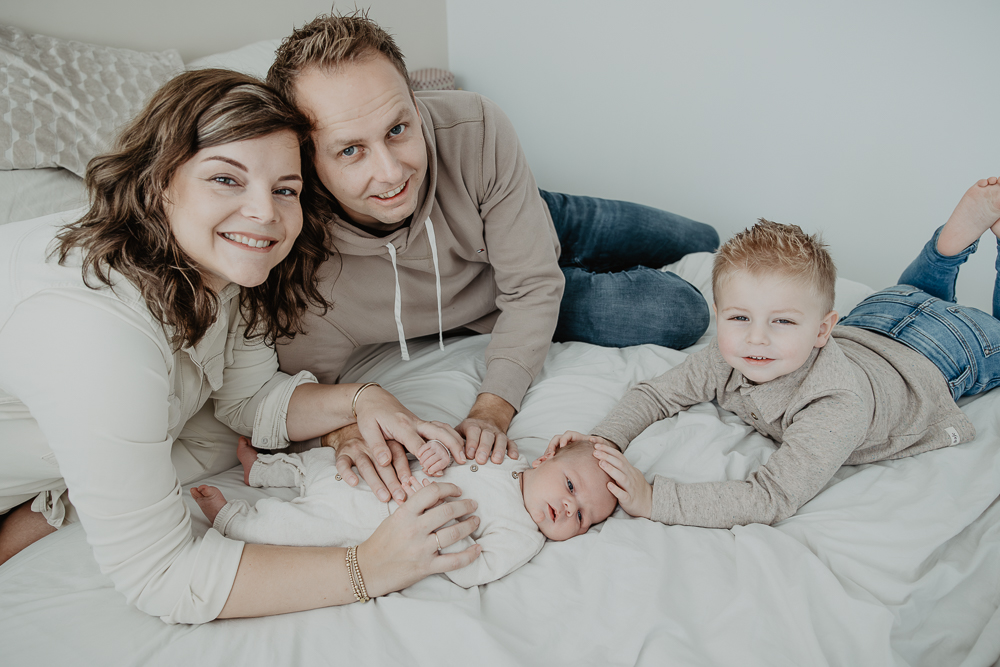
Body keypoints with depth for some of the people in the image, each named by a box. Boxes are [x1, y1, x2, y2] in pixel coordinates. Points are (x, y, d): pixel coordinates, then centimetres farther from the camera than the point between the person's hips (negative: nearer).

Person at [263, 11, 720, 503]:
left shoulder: (477, 130, -39)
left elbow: (534, 286, -29)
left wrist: (490, 411, -38)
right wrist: (346, 431, -46)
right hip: (477, 306, -1)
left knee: (703, 244, 15)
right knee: (679, 317, -1)